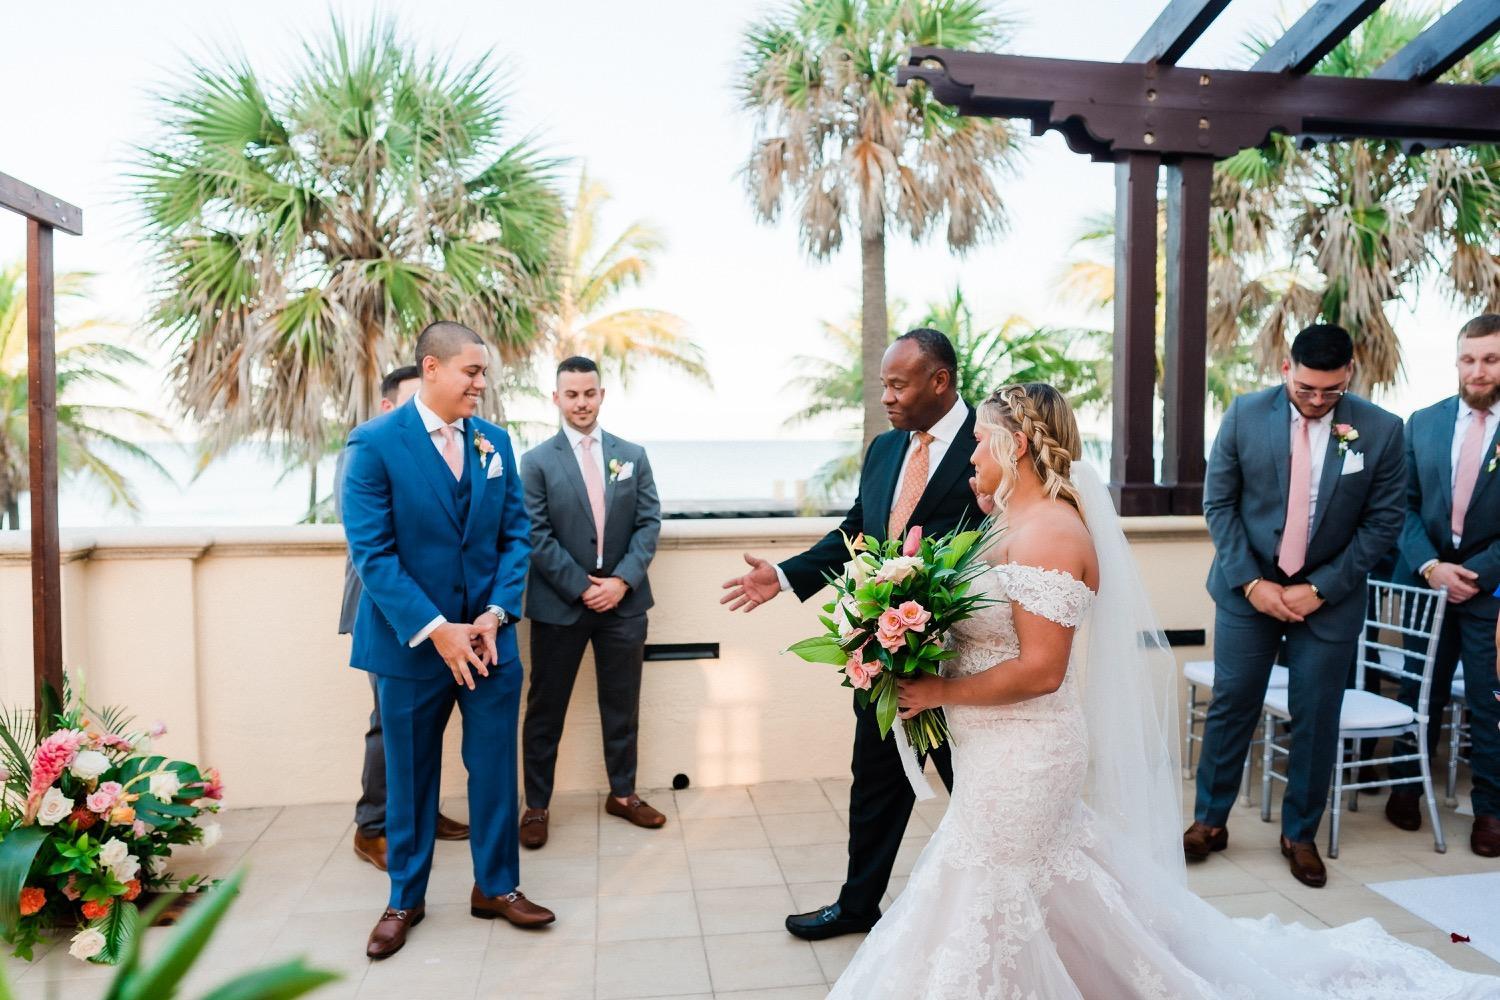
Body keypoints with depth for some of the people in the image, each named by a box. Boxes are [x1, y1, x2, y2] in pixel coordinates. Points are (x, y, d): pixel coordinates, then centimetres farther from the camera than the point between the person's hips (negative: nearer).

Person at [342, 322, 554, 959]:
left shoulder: (495, 441, 4)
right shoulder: (375, 442, -10)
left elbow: (515, 535, 4)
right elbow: (371, 551, -14)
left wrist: (497, 613, -9)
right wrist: (436, 630, -18)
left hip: (489, 637, 3)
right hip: (411, 640, -3)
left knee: (495, 768, 10)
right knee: (409, 775, 13)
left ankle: (495, 885, 29)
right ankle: (405, 899, 32)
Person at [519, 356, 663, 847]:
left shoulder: (632, 455, 6)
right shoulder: (536, 461, -3)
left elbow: (649, 522, 2)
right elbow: (537, 535, -8)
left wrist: (622, 579, -11)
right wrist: (582, 588, -14)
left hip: (623, 600, 3)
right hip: (560, 604, -2)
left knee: (622, 704, 13)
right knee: (546, 709, 8)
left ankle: (623, 794, 29)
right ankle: (536, 805, 21)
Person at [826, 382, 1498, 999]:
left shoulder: (1047, 535, -22)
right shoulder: (1022, 526, 9)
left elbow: (1039, 671, -26)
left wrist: (938, 691, -19)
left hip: (1021, 761, -9)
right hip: (1006, 753, 9)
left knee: (995, 914, 7)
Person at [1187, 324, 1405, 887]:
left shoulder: (1381, 431, -8)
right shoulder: (1246, 415, -8)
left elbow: (1383, 522, -4)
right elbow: (1219, 503, -3)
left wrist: (1319, 589, -11)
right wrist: (1251, 582, -10)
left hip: (1329, 597, 0)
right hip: (1248, 588, 0)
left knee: (1316, 719, 8)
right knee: (1230, 707, 6)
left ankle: (1300, 834, 27)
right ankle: (1209, 821, 22)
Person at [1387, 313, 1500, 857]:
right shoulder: (1422, 423, 5)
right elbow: (1405, 505, 4)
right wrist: (1430, 565, -8)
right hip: (1428, 579, 2)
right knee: (1420, 692, 11)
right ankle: (1406, 787, 25)